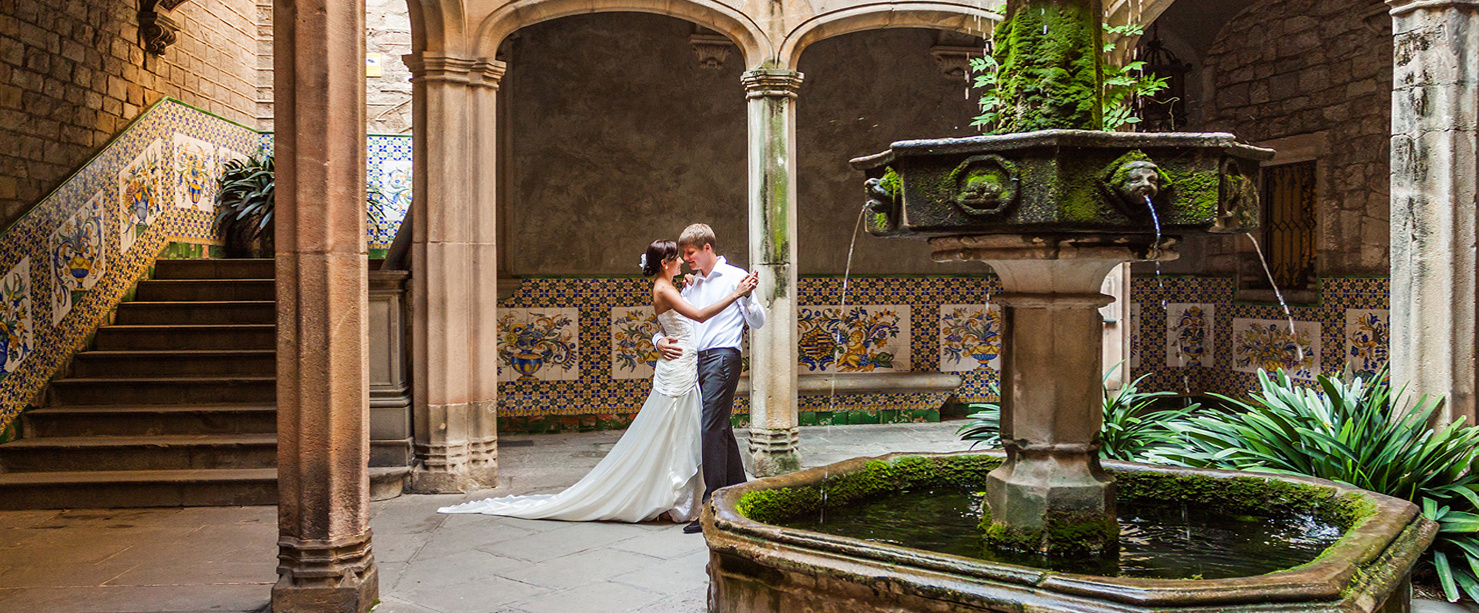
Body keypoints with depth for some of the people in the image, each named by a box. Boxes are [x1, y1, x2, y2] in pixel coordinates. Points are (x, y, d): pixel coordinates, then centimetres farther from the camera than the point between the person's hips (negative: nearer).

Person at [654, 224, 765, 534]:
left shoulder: (734, 276, 1)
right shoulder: (691, 285, 21)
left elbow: (758, 322, -2)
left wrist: (745, 296, -20)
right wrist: (660, 341, -1)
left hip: (722, 358, -7)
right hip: (697, 362, 7)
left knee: (712, 429, -14)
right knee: (721, 429, 12)